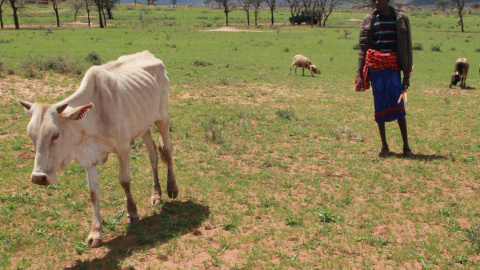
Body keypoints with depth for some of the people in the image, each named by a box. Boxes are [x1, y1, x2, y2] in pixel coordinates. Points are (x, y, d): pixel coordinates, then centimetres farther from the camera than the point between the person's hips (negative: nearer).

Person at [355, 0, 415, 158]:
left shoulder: (401, 18, 7)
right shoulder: (369, 19, 11)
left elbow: (407, 48, 7)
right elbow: (363, 48, 10)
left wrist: (407, 74, 3)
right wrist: (359, 74, 3)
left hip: (393, 66, -1)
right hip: (374, 65, 1)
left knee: (398, 103, -7)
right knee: (379, 104, 2)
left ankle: (406, 147, 0)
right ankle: (384, 146, 10)